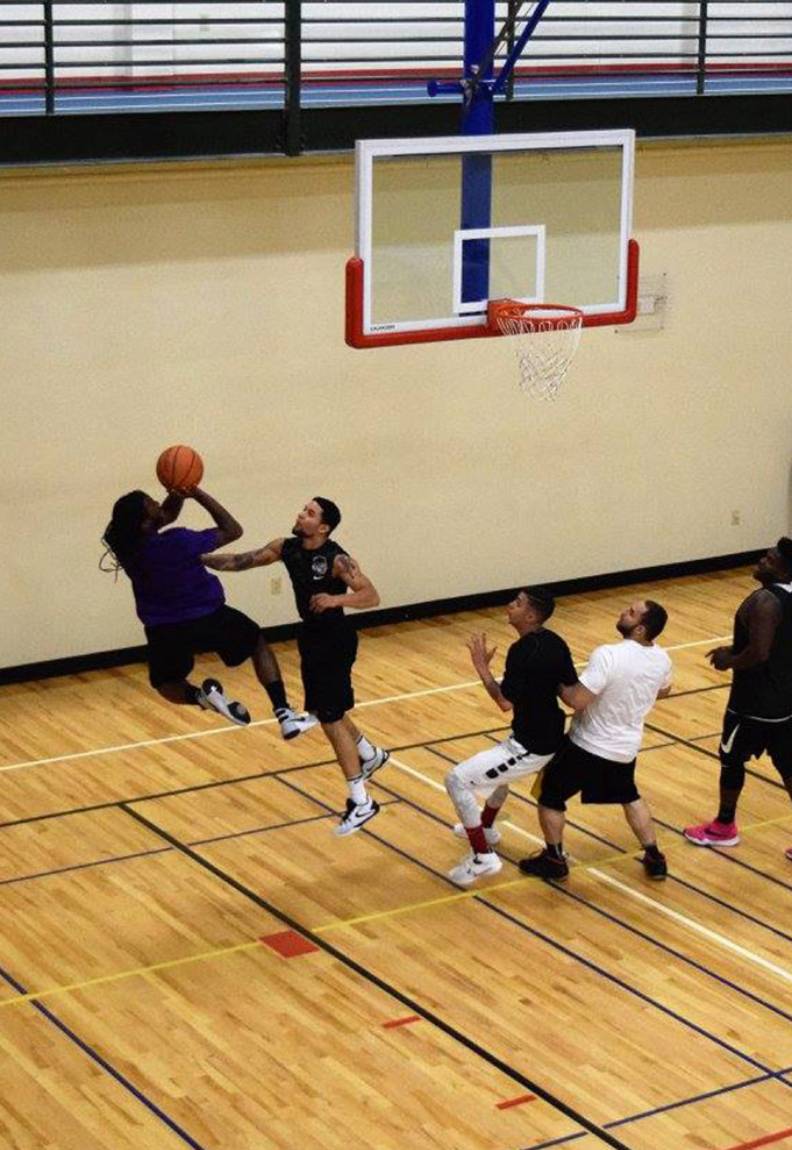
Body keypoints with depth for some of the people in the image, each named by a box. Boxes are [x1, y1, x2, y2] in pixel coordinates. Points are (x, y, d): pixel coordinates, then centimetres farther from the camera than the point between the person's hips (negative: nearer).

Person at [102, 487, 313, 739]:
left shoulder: (122, 542, -13)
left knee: (165, 682, 30)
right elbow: (232, 530, -14)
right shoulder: (178, 541, -29)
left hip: (164, 630, 3)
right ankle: (285, 714, 12)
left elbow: (166, 515, 7)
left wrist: (177, 492, -11)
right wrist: (198, 494, -16)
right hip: (207, 618, -3)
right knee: (258, 643, 24)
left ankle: (199, 696, -5)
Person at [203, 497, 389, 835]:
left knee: (330, 718, -6)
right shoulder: (286, 548, -2)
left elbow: (372, 596, -26)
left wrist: (337, 598, -41)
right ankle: (371, 755, 47)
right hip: (311, 636, 8)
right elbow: (241, 561, 1)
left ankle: (361, 802, 2)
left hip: (335, 641, -8)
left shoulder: (337, 560, -22)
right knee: (325, 711, 21)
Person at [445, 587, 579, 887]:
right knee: (496, 766, 38)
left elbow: (505, 702, -27)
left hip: (530, 747, -10)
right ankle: (486, 829, 60)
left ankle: (483, 857, -2)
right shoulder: (555, 642, 1)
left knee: (457, 780, -7)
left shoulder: (522, 651, -24)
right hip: (551, 737, 10)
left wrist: (482, 666, -18)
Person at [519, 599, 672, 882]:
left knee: (551, 796, 14)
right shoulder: (661, 658, -8)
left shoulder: (608, 656, -32)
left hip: (588, 746, -6)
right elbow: (662, 692, 13)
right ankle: (654, 858, 31)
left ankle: (554, 860, 22)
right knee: (629, 797, 30)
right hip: (627, 747, 6)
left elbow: (577, 700, -31)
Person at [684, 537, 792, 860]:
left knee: (731, 759, 13)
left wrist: (729, 662, -12)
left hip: (755, 702, -8)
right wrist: (735, 650, 14)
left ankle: (724, 827, 29)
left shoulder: (764, 600, -24)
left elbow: (759, 653, -30)